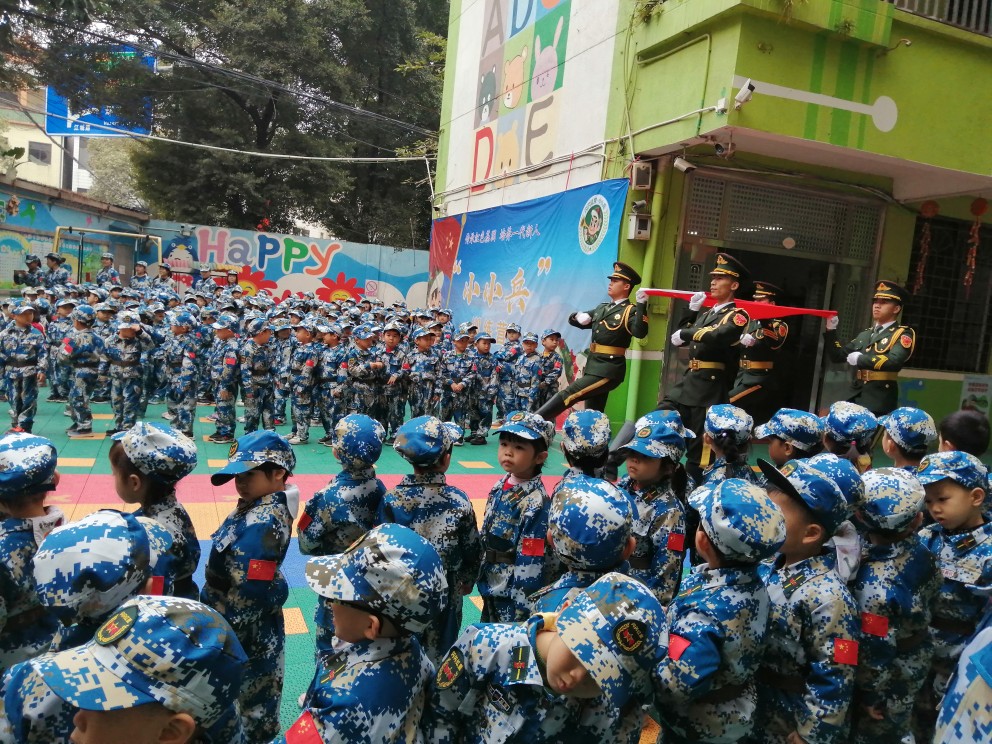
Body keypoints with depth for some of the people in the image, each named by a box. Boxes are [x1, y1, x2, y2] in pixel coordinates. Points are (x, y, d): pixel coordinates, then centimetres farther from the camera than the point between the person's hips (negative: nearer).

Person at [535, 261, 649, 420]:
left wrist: (641, 305, -32)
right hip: (594, 366, 8)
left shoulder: (631, 311, -6)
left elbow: (640, 333, -25)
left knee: (568, 394, -15)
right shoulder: (602, 308, 16)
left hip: (609, 369, -8)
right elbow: (573, 319, 21)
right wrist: (578, 316, -1)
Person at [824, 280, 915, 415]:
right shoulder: (864, 334, 20)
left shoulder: (903, 334, 0)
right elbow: (838, 356, 20)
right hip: (854, 396, 6)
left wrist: (860, 359, -12)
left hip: (879, 401, -6)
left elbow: (894, 361, -19)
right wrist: (831, 331, 9)